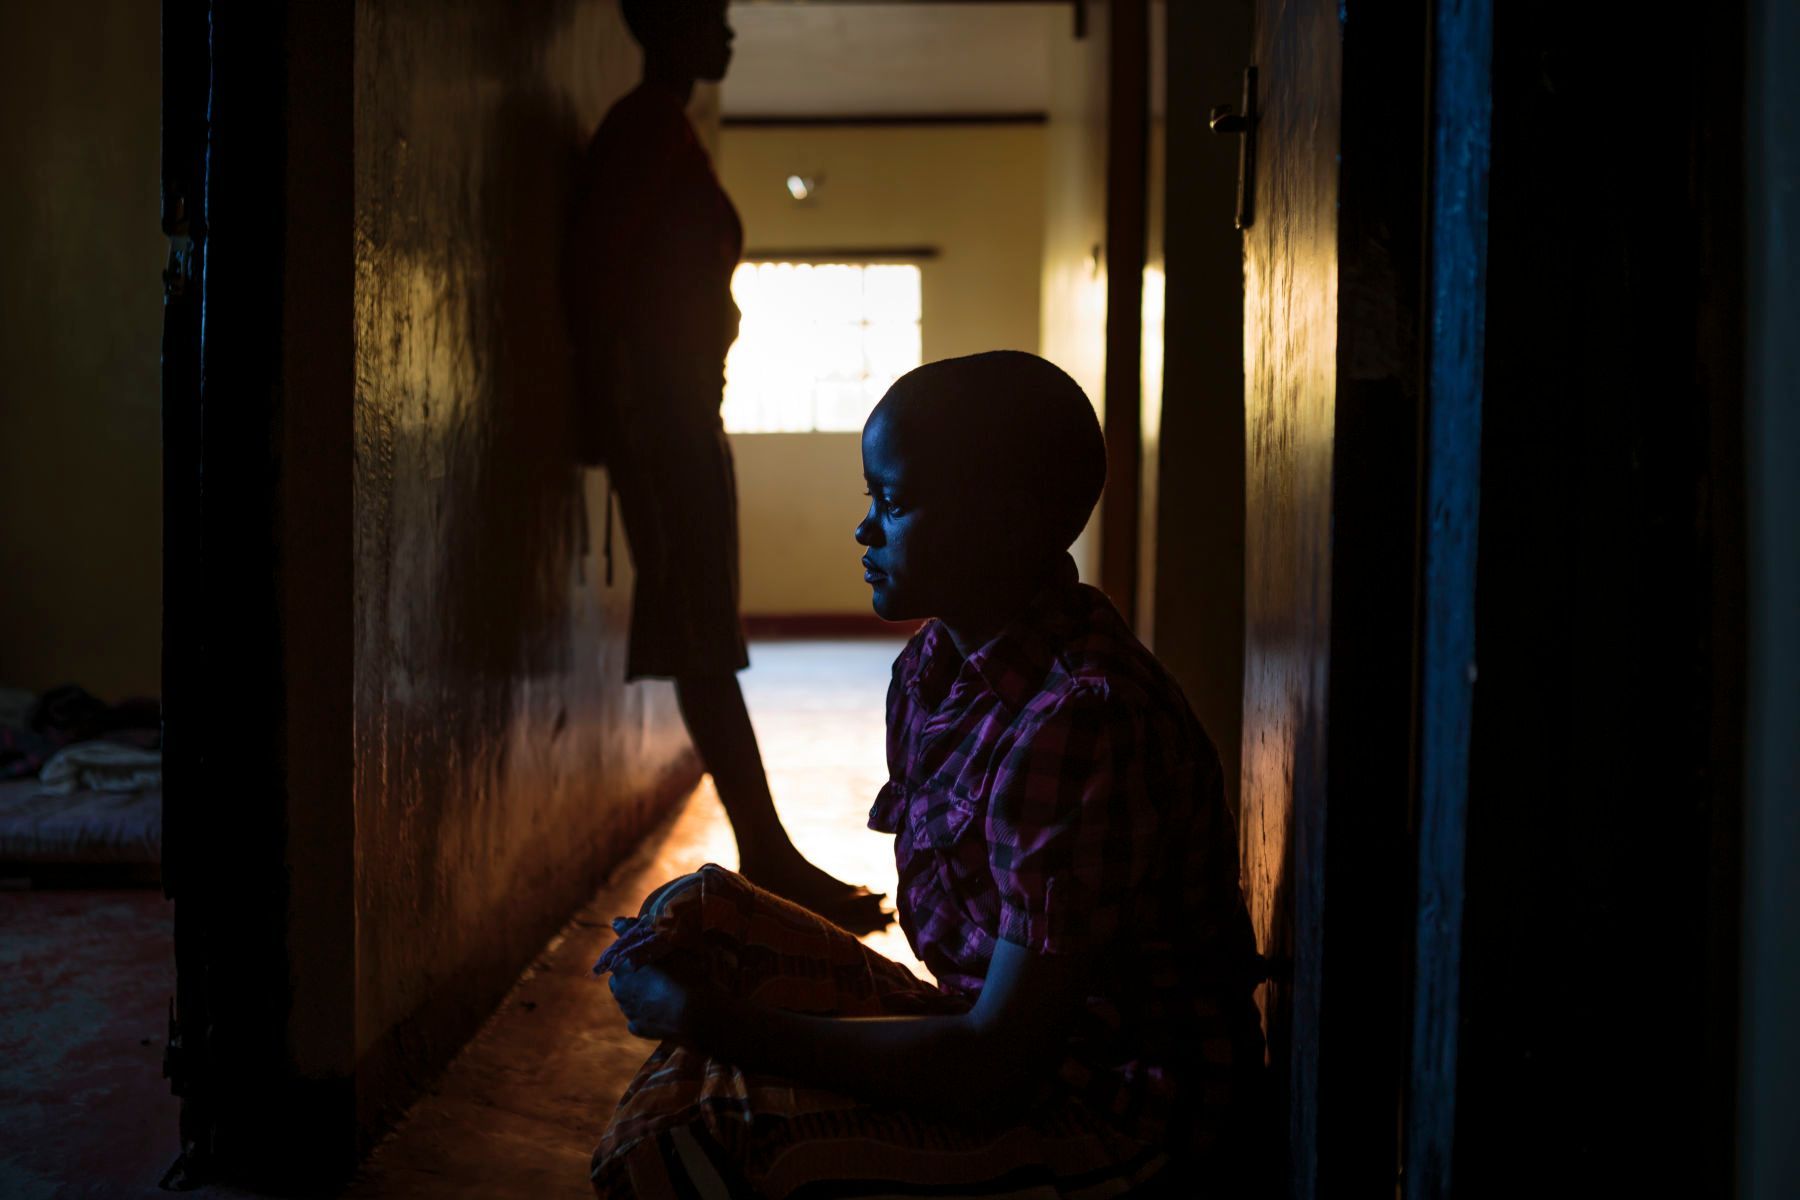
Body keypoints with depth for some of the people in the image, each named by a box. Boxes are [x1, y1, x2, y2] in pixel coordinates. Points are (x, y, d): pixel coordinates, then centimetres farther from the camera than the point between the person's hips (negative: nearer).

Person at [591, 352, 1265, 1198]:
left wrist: (715, 1021, -20)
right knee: (697, 913, 8)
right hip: (985, 1033, 9)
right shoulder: (934, 665, 3)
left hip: (1107, 1122, -9)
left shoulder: (1082, 724, -27)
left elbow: (993, 1072, -27)